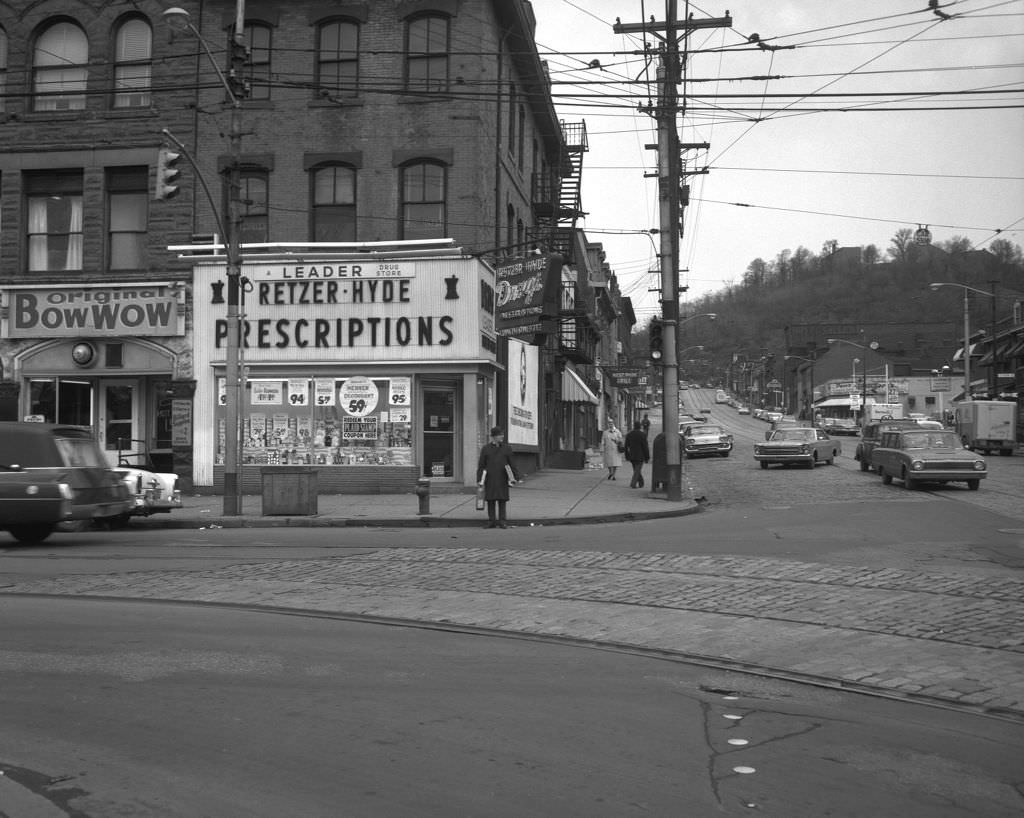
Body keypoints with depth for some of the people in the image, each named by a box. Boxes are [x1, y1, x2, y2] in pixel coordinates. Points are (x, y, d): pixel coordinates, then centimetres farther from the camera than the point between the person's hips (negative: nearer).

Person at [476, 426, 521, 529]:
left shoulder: (507, 448, 6)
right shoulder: (485, 449, 3)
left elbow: (511, 464, 6)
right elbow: (481, 465, 3)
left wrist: (516, 477, 1)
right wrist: (479, 480, -4)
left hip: (502, 480, 0)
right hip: (489, 480, 0)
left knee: (502, 500, -1)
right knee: (490, 501, 3)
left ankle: (502, 521, 3)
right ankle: (491, 521, 8)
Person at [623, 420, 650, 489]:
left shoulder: (629, 434, 2)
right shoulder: (642, 434, -12)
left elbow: (626, 446, 6)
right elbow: (645, 446, -12)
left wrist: (627, 456, 14)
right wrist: (647, 457, -5)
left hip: (632, 456, 5)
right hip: (640, 456, -5)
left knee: (637, 470, 17)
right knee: (637, 470, 0)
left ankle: (641, 483, 25)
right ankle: (633, 484, -10)